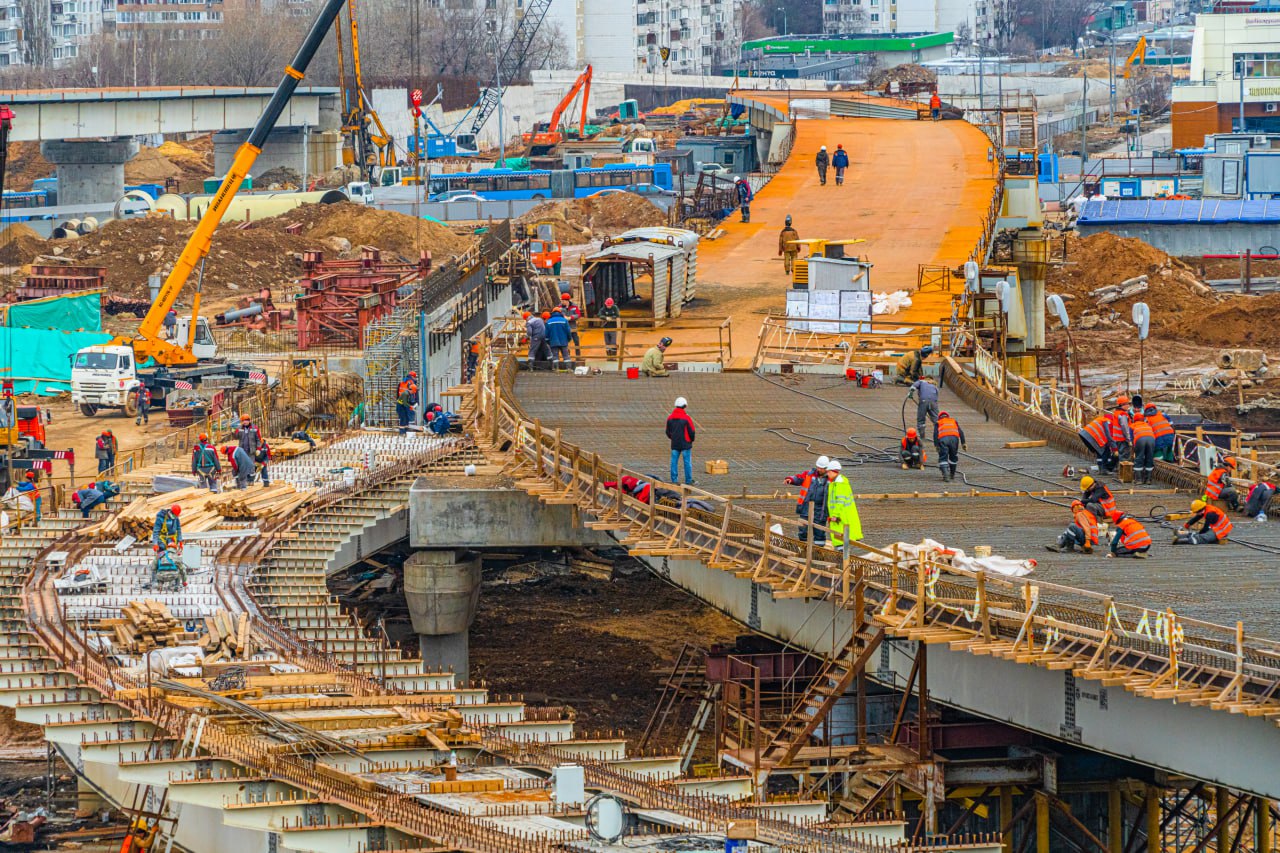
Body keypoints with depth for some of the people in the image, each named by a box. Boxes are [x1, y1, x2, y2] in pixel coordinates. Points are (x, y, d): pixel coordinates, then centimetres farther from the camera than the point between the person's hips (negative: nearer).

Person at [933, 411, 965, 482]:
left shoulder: (938, 423, 25)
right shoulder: (953, 421, 31)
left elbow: (935, 434, 9)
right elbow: (961, 432, 19)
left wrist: (936, 445, 5)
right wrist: (963, 443, 14)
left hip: (943, 438, -2)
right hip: (954, 438, 2)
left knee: (943, 458, 0)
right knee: (953, 457, 20)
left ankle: (945, 473, -19)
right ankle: (952, 475, 25)